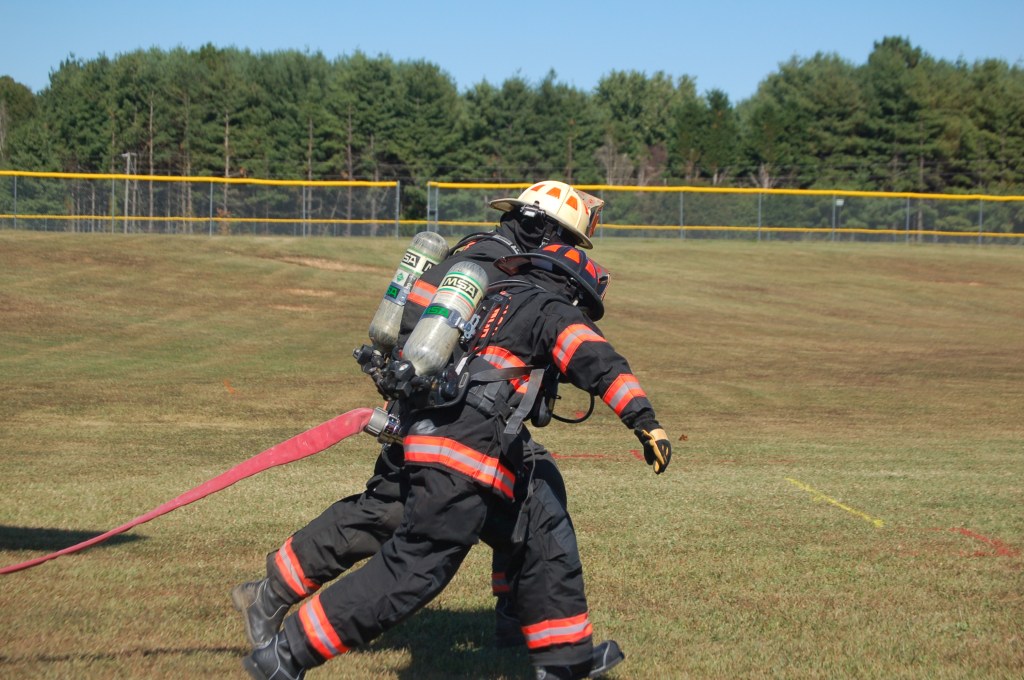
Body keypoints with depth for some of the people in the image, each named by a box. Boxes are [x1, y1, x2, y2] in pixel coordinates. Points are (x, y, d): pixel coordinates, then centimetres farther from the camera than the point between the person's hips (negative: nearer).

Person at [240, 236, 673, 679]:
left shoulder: (495, 299, 26)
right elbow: (598, 362, -12)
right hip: (465, 455, -10)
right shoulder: (553, 309, 4)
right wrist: (645, 422, -21)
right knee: (415, 571, -10)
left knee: (542, 527, 18)